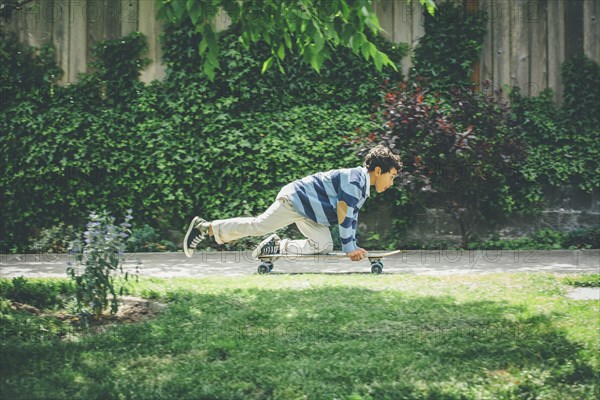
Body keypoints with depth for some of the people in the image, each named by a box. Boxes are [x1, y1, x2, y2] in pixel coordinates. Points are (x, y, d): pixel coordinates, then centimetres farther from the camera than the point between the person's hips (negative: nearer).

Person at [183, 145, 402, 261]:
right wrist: (349, 248, -18)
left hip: (309, 212, 10)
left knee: (324, 246, -3)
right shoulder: (355, 178, -19)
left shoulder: (363, 188, 14)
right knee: (259, 226, -15)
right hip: (295, 199, -10)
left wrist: (353, 247, 15)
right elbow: (343, 213, -22)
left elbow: (351, 217, 22)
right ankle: (205, 228, -10)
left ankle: (279, 246, 3)